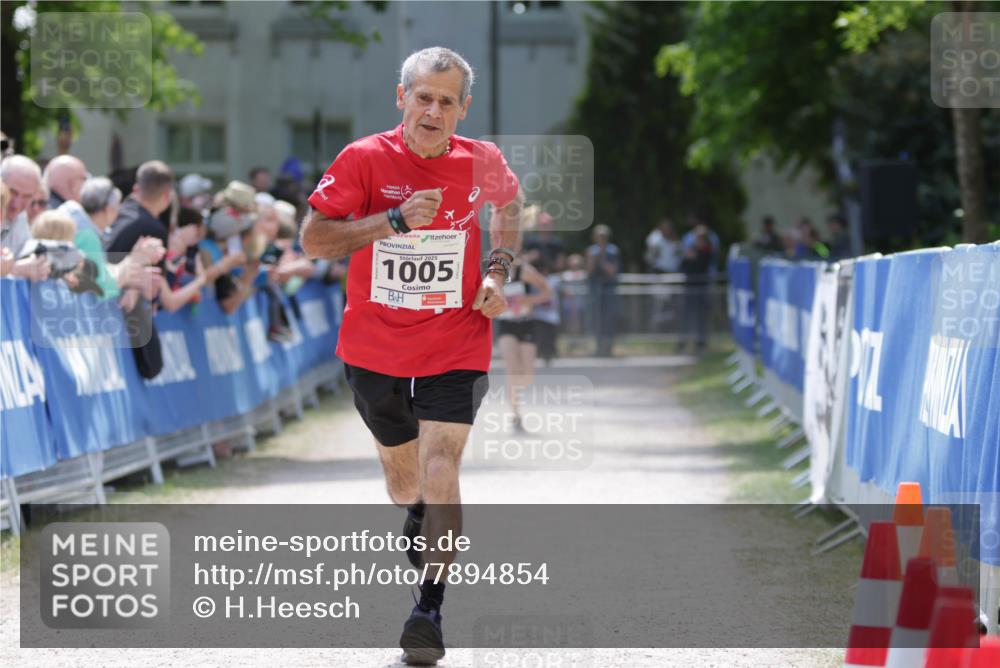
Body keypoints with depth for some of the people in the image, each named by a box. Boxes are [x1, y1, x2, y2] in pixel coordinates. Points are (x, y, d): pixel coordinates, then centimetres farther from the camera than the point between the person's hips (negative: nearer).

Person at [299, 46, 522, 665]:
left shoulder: (482, 161, -4)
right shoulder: (364, 159, -11)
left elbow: (510, 204, 19)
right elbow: (313, 240, -14)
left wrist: (498, 272, 5)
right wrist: (395, 220, -24)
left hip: (456, 344, -1)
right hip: (375, 346, 1)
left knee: (441, 460, -18)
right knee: (400, 461, 18)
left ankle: (431, 607, -20)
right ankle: (416, 522, 54)